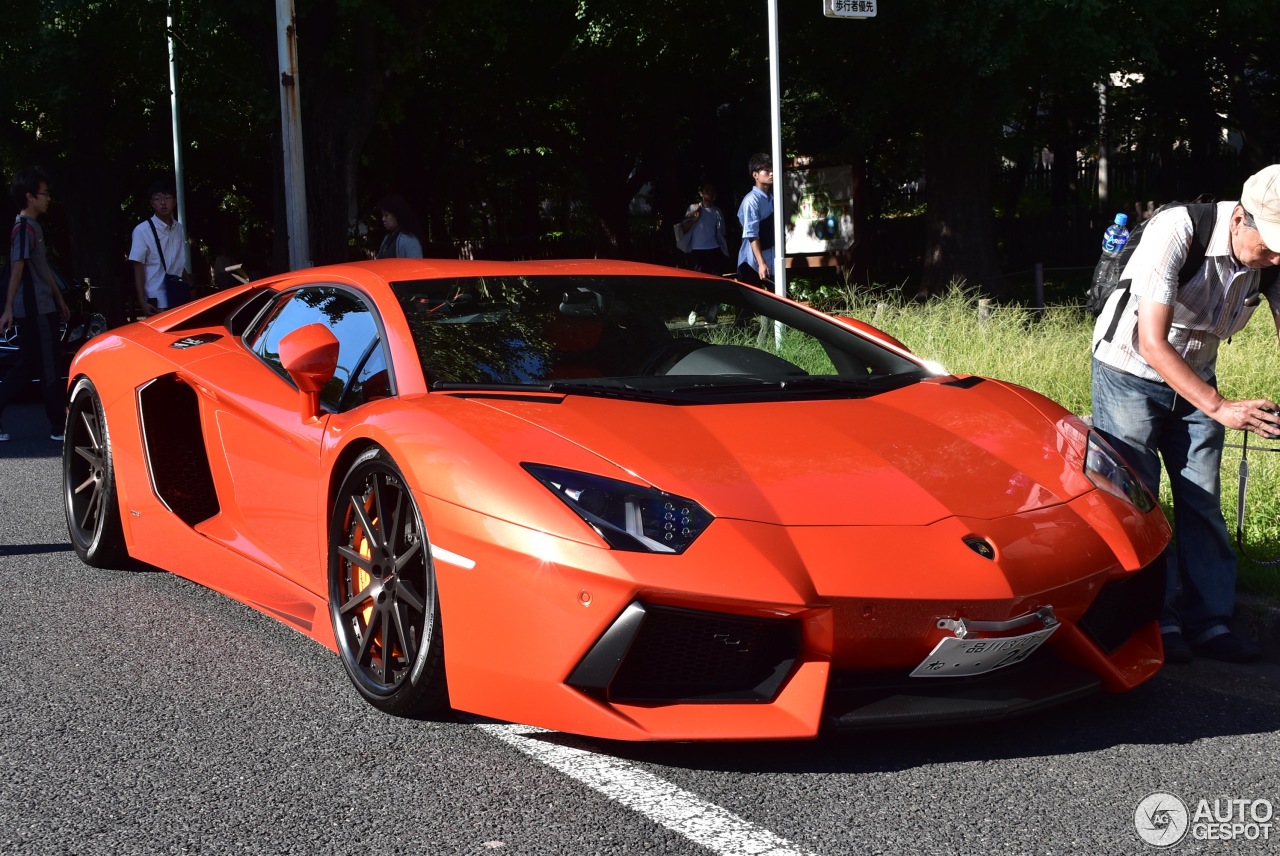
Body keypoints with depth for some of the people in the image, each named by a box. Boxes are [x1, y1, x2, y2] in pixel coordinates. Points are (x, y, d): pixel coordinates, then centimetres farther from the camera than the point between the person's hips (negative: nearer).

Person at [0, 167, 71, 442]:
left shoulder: (34, 226, 16)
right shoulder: (24, 227, -13)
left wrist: (59, 300, 27)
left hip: (42, 308, 9)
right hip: (35, 310, -9)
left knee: (26, 368, 10)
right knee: (49, 368, -4)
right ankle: (60, 427, 1)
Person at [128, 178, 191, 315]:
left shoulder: (180, 229, 10)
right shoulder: (142, 230, -5)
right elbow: (138, 268, -5)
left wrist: (190, 291, 16)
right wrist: (142, 301, -11)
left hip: (179, 300, 5)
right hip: (156, 303, -5)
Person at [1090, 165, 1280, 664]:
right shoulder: (1176, 232, -31)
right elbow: (1152, 345, -32)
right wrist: (1218, 408, -38)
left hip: (1195, 378, 5)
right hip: (1129, 372, -5)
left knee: (1202, 501, 3)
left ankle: (1208, 622, 10)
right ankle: (1157, 623, 4)